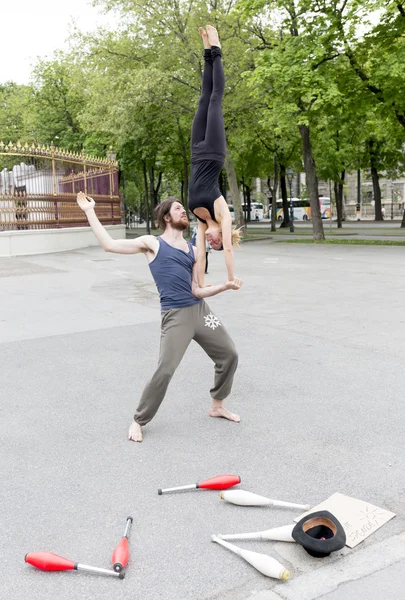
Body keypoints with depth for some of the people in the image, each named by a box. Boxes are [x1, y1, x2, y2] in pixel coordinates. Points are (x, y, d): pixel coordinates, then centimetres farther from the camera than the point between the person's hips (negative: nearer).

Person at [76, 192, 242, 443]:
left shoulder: (193, 250, 15)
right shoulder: (153, 243, 2)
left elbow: (197, 291, 9)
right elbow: (109, 244, -4)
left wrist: (225, 286, -3)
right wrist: (90, 211, -1)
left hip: (200, 310, 6)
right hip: (175, 316, -6)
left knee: (230, 355, 11)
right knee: (165, 371, -13)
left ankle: (217, 405, 32)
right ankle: (138, 421, 9)